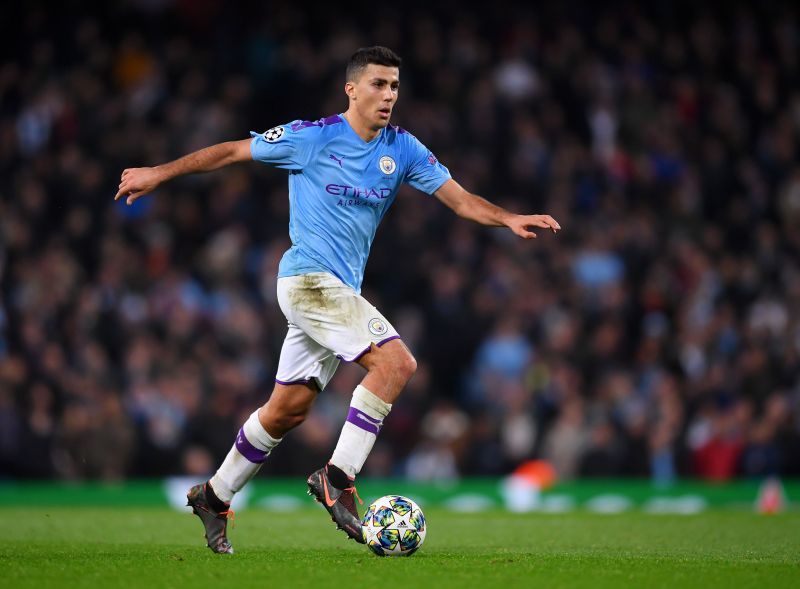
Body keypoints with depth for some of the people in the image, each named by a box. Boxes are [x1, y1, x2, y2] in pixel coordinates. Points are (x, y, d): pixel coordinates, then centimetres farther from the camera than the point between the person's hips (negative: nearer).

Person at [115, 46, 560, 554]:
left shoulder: (402, 149, 7)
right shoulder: (312, 137, -7)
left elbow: (460, 199, 3)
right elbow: (231, 152, 2)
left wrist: (508, 219, -15)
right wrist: (159, 174, 5)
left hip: (339, 290, 7)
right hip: (308, 278, -7)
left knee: (289, 409, 11)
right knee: (397, 362, -21)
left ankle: (214, 496, 26)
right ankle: (338, 478, -16)